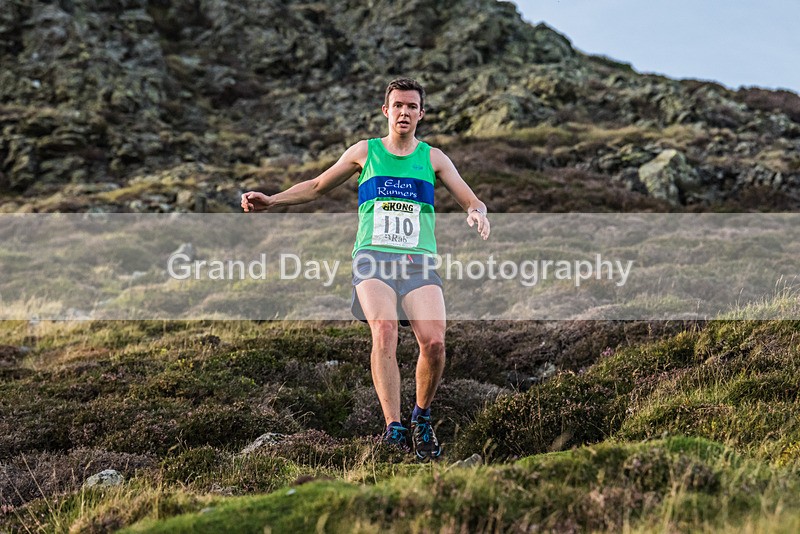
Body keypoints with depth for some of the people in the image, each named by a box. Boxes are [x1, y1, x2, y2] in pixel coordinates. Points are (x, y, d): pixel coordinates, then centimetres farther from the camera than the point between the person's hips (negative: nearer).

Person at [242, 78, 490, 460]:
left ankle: (422, 416, 7)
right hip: (373, 257, 0)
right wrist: (271, 201, 14)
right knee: (384, 330, -27)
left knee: (434, 341, -19)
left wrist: (477, 213, -10)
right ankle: (394, 427, -29)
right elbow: (317, 187, 25)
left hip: (419, 261, 1)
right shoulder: (364, 152, 16)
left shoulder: (432, 157, 16)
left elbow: (472, 202, 14)